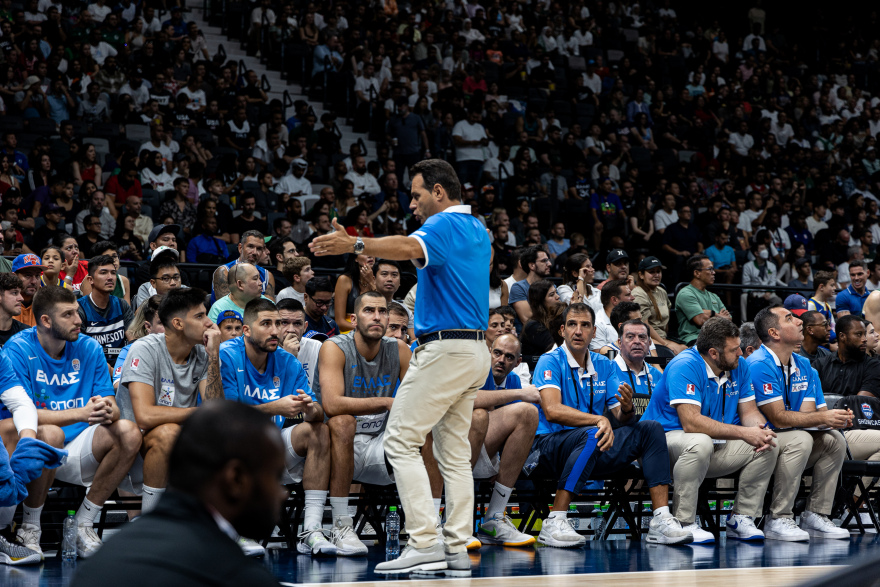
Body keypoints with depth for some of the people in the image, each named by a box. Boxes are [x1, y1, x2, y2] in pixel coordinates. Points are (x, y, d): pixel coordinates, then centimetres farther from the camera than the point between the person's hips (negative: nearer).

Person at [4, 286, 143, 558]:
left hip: (76, 449, 5)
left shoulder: (88, 348, 4)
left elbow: (112, 406, 2)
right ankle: (29, 530, -16)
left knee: (129, 433, -21)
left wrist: (108, 411, -26)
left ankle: (83, 525, -9)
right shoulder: (18, 350, -10)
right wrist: (82, 413, -32)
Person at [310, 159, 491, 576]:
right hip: (475, 350, 10)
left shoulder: (444, 225, -13)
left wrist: (355, 245, -48)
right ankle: (457, 549, 5)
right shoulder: (477, 230, 17)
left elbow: (410, 248, -35)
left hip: (444, 350, -10)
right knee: (454, 451, 9)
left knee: (401, 441, -7)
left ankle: (425, 543, -15)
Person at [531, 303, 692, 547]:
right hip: (550, 447, -6)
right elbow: (552, 410, -22)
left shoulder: (604, 366, 12)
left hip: (593, 454, 6)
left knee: (651, 429, -9)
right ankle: (553, 523, -37)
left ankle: (661, 520, -19)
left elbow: (620, 417, 6)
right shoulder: (550, 362, -6)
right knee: (592, 435, -36)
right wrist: (599, 420, -33)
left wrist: (626, 409, -19)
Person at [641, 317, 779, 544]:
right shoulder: (684, 366, -22)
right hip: (668, 438, -7)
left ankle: (741, 519, -1)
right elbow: (691, 422, -31)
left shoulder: (738, 366, 2)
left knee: (769, 446, -9)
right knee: (700, 443, -40)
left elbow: (749, 411, 6)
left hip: (715, 446, 8)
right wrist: (743, 433, -31)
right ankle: (683, 524, -28)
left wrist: (761, 431, -19)